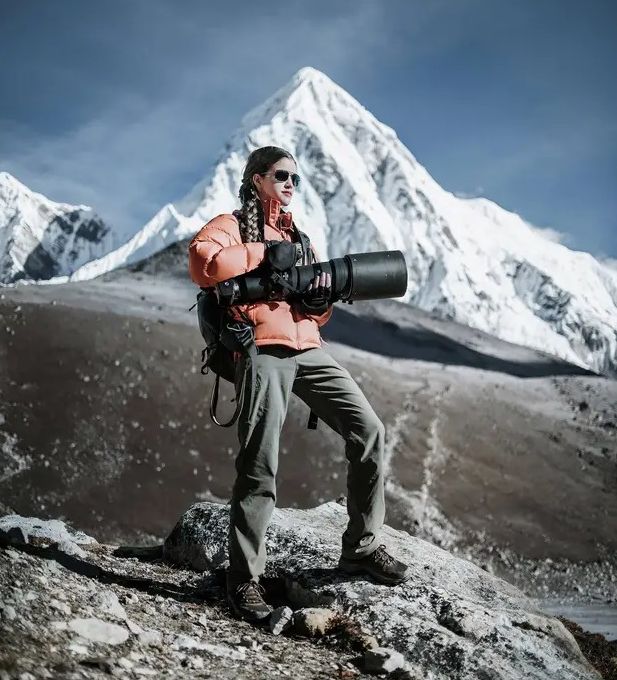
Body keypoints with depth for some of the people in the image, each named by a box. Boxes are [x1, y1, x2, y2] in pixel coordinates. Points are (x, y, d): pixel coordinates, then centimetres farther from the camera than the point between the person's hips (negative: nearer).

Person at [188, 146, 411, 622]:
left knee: (369, 431, -2)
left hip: (307, 348, 7)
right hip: (263, 350, -6)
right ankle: (245, 580, -1)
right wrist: (264, 255, -11)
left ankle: (362, 547, 10)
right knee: (260, 466, -11)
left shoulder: (298, 236, 27)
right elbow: (202, 262, -17)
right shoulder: (232, 226, 7)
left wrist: (319, 299, 0)